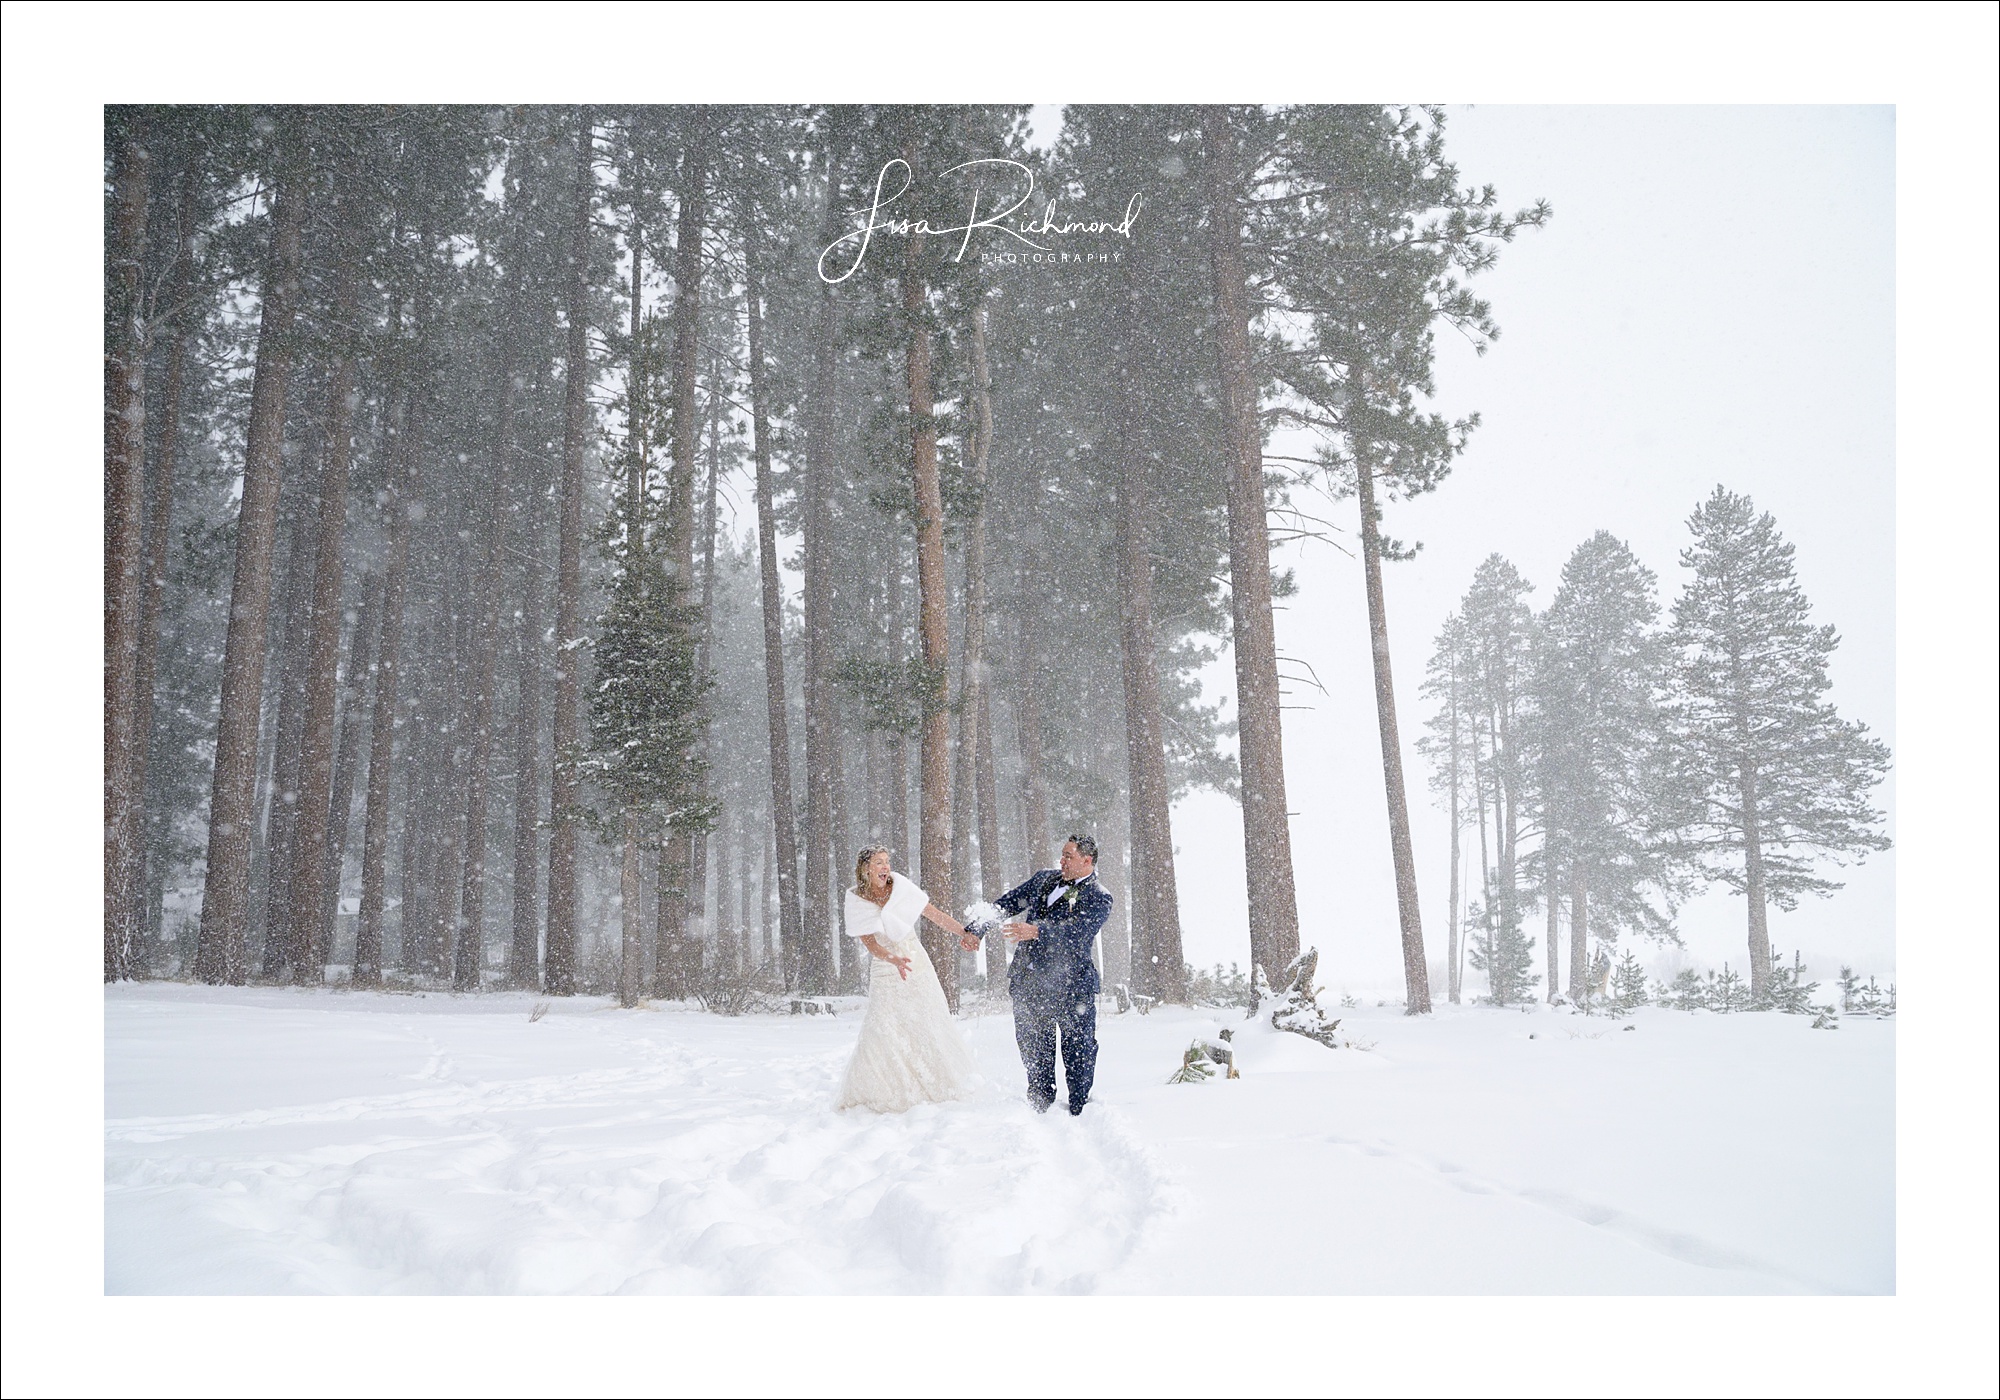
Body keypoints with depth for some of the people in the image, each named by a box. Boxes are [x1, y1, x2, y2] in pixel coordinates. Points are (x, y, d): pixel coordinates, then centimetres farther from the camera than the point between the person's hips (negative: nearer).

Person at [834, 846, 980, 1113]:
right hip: (885, 971, -2)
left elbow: (934, 914, -1)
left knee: (927, 1023, 3)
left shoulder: (901, 886, -5)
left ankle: (938, 1086, 17)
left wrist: (965, 932, -6)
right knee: (883, 1028, -8)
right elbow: (869, 942, -15)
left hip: (917, 964, 2)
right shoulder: (856, 901, -8)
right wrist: (894, 960, -32)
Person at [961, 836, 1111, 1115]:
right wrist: (975, 931, 4)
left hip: (1071, 982, -5)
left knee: (1078, 1046, 1)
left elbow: (1077, 930, -23)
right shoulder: (1044, 878, 12)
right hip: (1028, 977, 5)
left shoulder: (1098, 898, -6)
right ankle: (1040, 1101, 28)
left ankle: (1080, 1106, 17)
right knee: (1032, 1044, 13)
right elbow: (1006, 903, 14)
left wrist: (1036, 931, -36)